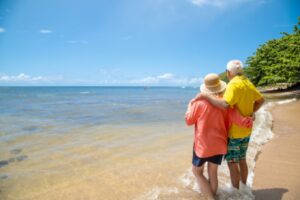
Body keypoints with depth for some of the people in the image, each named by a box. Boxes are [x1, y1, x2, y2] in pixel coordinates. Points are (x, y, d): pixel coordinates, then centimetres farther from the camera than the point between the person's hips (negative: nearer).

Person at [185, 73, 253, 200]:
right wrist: (250, 120, 15)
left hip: (203, 145, -4)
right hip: (219, 145, 4)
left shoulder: (199, 102, -16)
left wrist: (191, 104, 9)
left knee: (197, 172, 15)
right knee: (213, 172, 21)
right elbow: (240, 120, -8)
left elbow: (189, 121, -5)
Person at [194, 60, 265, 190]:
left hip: (234, 131, -9)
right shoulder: (248, 83, 8)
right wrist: (251, 112, 12)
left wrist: (205, 96, -29)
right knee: (242, 160, 20)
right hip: (246, 130, 9)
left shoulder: (234, 84, -20)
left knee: (232, 162, 3)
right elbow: (261, 100, 20)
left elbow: (225, 104, -36)